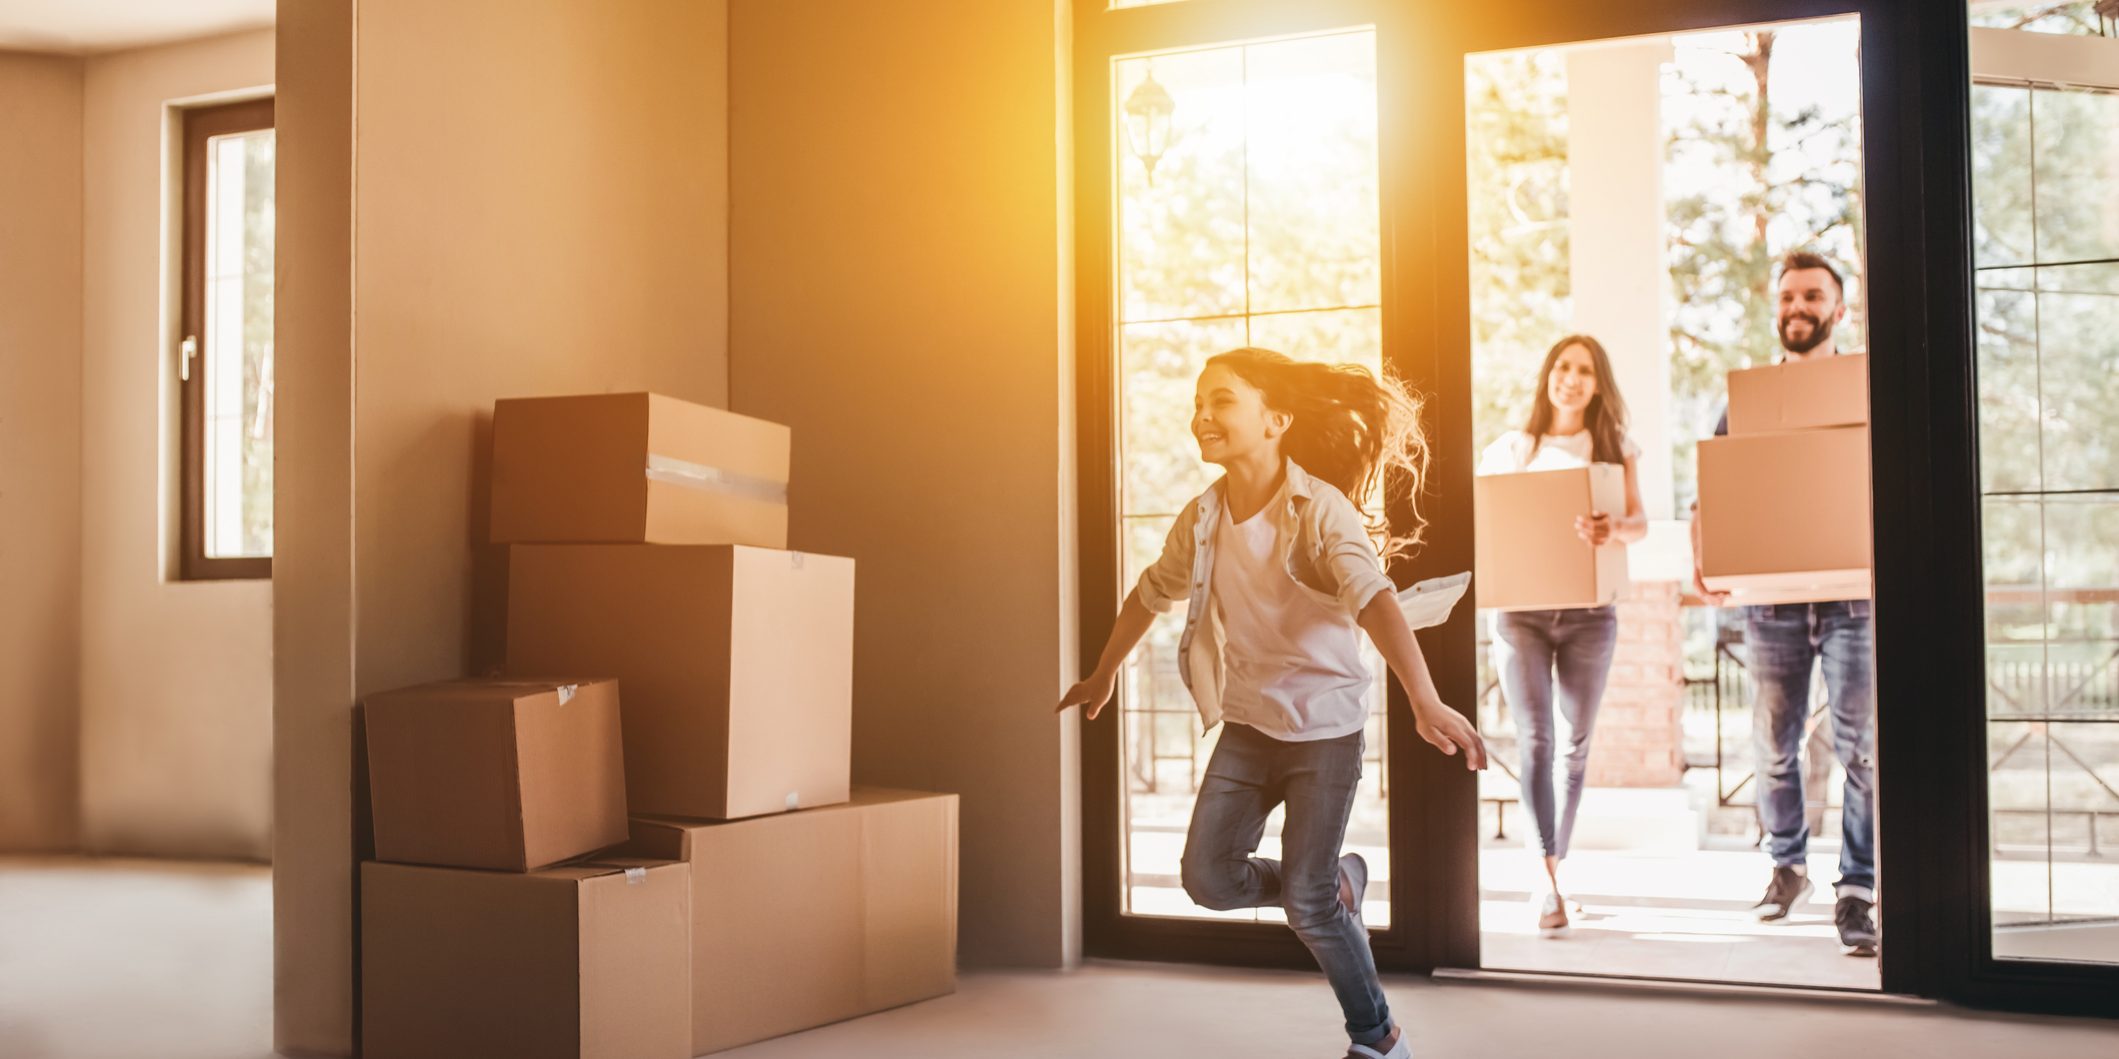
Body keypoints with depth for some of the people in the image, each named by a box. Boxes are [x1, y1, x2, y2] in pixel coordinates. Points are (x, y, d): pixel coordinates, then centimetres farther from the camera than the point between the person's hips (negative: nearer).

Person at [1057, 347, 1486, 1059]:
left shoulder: (1320, 510, -20)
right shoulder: (1204, 517, -1)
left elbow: (1375, 601, -35)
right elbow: (1152, 594, 17)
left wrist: (1426, 704, -49)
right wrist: (1104, 675, 28)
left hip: (1323, 726, -6)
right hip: (1246, 725, 6)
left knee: (1307, 903, -5)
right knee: (1208, 878, -2)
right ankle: (1338, 883, 26)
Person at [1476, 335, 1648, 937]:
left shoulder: (1615, 448, 8)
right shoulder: (1509, 450, 9)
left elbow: (1640, 520, -6)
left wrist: (1616, 530, -29)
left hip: (1588, 613, 1)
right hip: (1519, 609, -1)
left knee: (1575, 744, 7)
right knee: (1535, 741, -11)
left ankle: (1555, 864, 23)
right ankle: (1549, 882, -14)